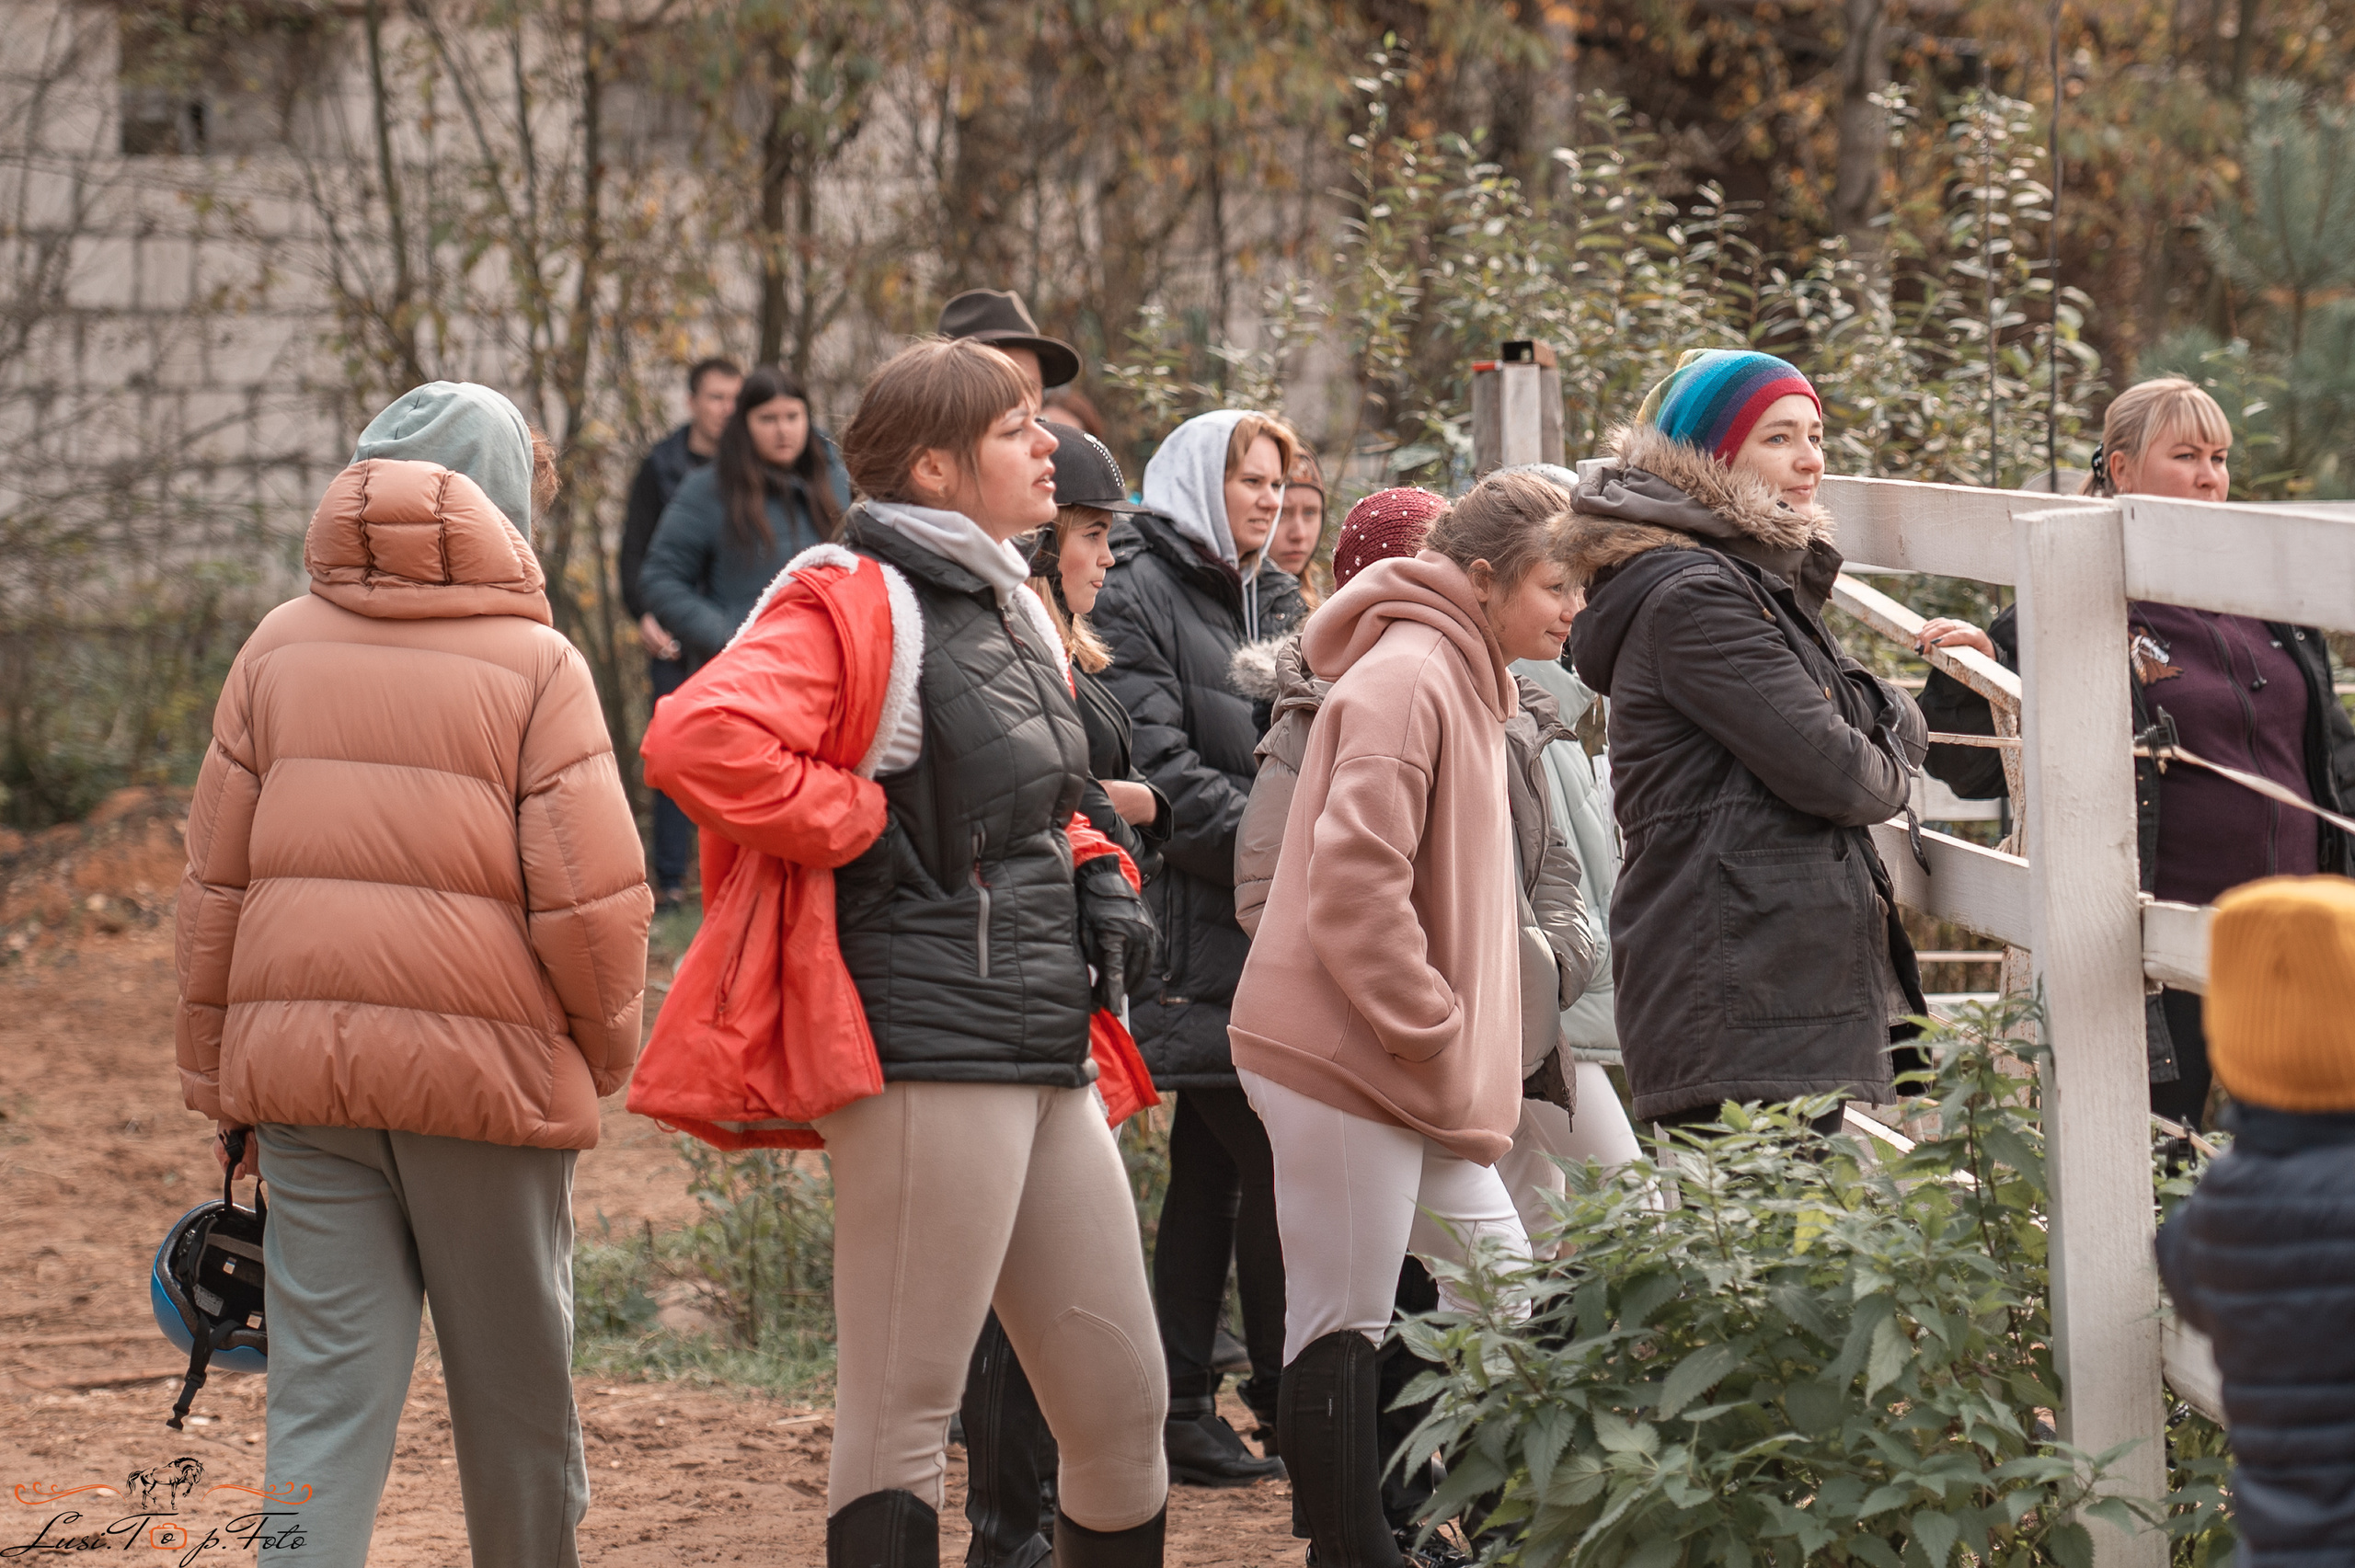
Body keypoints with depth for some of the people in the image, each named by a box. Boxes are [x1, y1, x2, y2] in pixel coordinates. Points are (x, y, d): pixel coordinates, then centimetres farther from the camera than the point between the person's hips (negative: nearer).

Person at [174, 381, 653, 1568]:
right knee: (512, 1389, 13)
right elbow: (590, 900, -10)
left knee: (324, 1391, 2)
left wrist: (220, 1084, 16)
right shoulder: (534, 665, -4)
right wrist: (605, 1049, 8)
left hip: (299, 1066, 3)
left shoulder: (279, 648, 7)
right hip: (486, 1068, -3)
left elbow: (214, 882, 8)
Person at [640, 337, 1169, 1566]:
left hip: (1047, 1052, 9)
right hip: (927, 1055, -9)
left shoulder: (1004, 606, 19)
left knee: (1125, 1406, 12)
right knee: (904, 1417, -4)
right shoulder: (853, 605, -10)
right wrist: (859, 830, -16)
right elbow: (701, 739, -27)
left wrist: (1096, 877, 14)